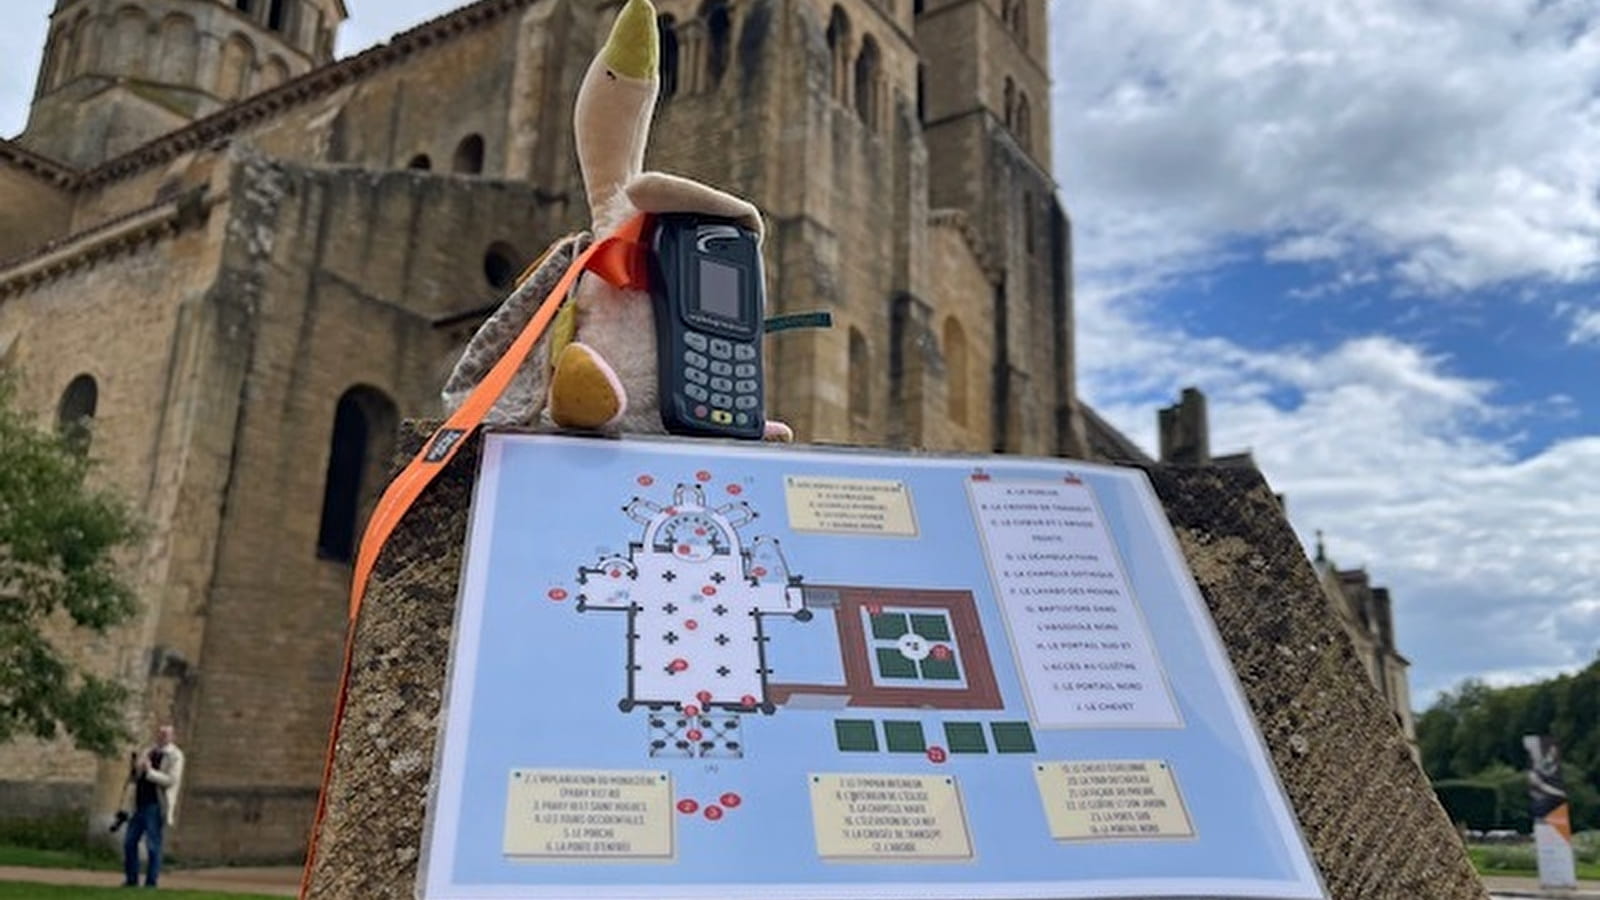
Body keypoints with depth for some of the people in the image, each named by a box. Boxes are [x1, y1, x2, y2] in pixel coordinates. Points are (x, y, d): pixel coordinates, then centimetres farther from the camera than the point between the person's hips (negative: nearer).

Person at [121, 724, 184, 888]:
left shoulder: (175, 756, -3)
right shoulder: (147, 753, 16)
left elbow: (171, 780, -14)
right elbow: (133, 780, 19)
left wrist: (149, 771, -20)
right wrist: (133, 768, -2)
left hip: (157, 806, -7)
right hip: (140, 805, 7)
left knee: (153, 846, -4)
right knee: (129, 842, 9)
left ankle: (150, 882, 4)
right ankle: (131, 879, 20)